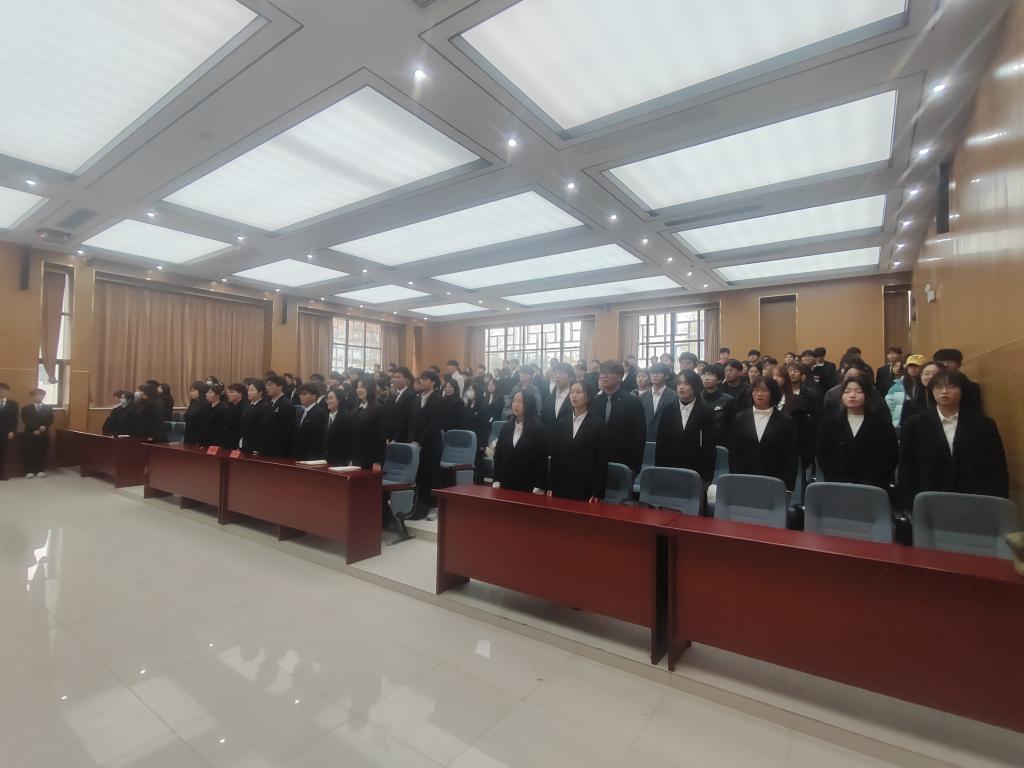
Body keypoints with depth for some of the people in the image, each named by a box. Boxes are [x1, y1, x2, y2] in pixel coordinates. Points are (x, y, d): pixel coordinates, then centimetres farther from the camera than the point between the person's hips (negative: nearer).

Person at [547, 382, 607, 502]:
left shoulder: (598, 425, -2)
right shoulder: (559, 424, 9)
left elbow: (602, 461, -5)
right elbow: (554, 457, 9)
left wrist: (597, 493, -11)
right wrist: (550, 487, 4)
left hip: (586, 490, -3)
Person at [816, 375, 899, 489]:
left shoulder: (883, 423, 3)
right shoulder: (829, 422, 5)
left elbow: (891, 456, -4)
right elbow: (822, 454, 1)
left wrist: (869, 484, -14)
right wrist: (838, 482, -11)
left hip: (872, 488, -1)